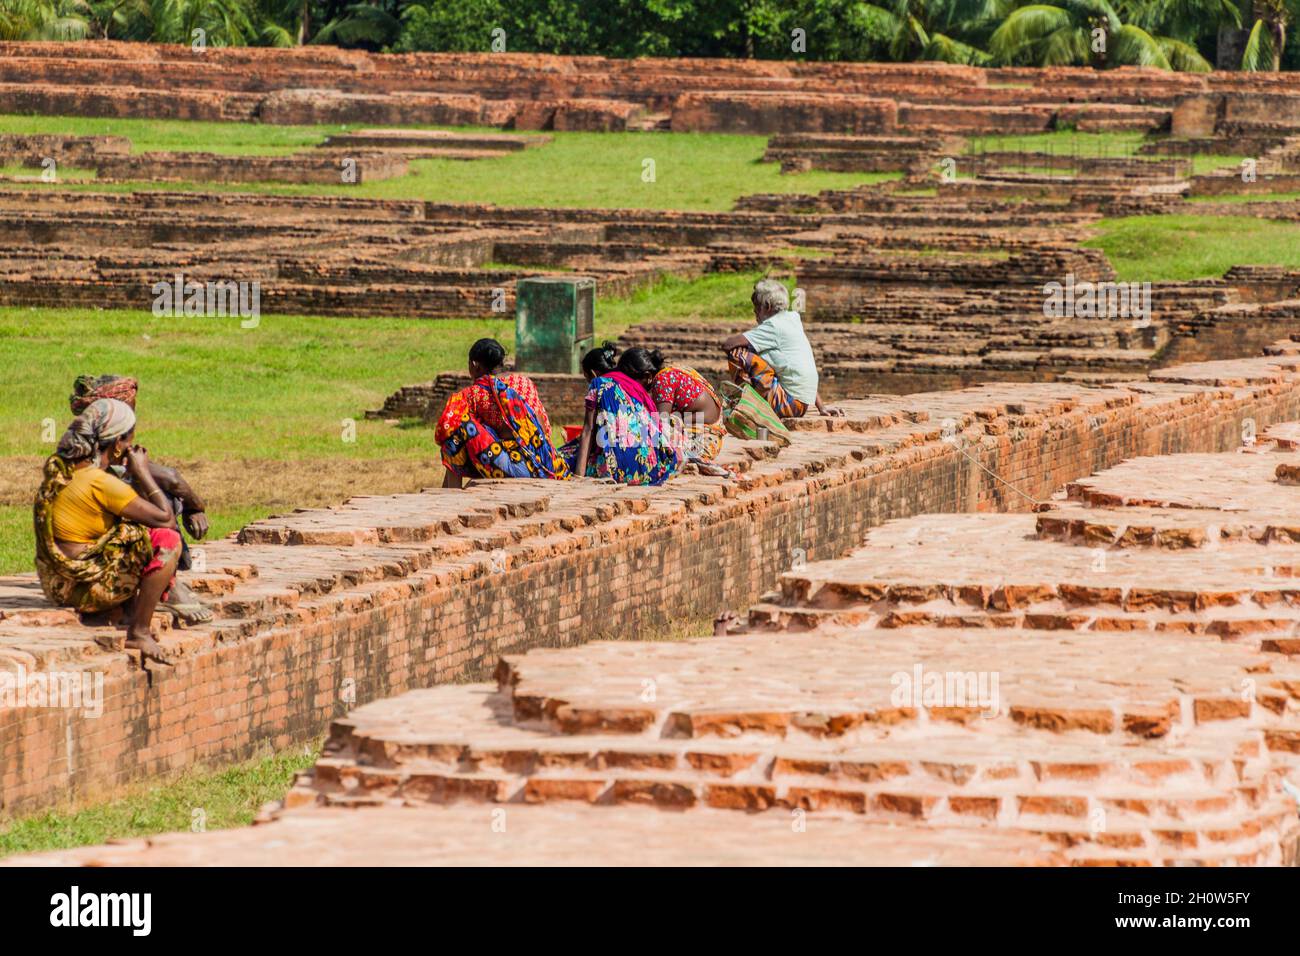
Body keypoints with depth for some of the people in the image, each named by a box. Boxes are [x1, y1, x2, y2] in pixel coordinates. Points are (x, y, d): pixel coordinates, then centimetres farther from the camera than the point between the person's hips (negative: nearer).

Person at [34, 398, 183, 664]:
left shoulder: (59, 467, 6)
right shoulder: (100, 483, -21)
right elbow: (166, 518, -16)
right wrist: (142, 473, -6)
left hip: (56, 583, 9)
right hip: (82, 589, -9)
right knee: (167, 541, -8)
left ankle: (132, 612, 17)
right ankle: (139, 632, -4)